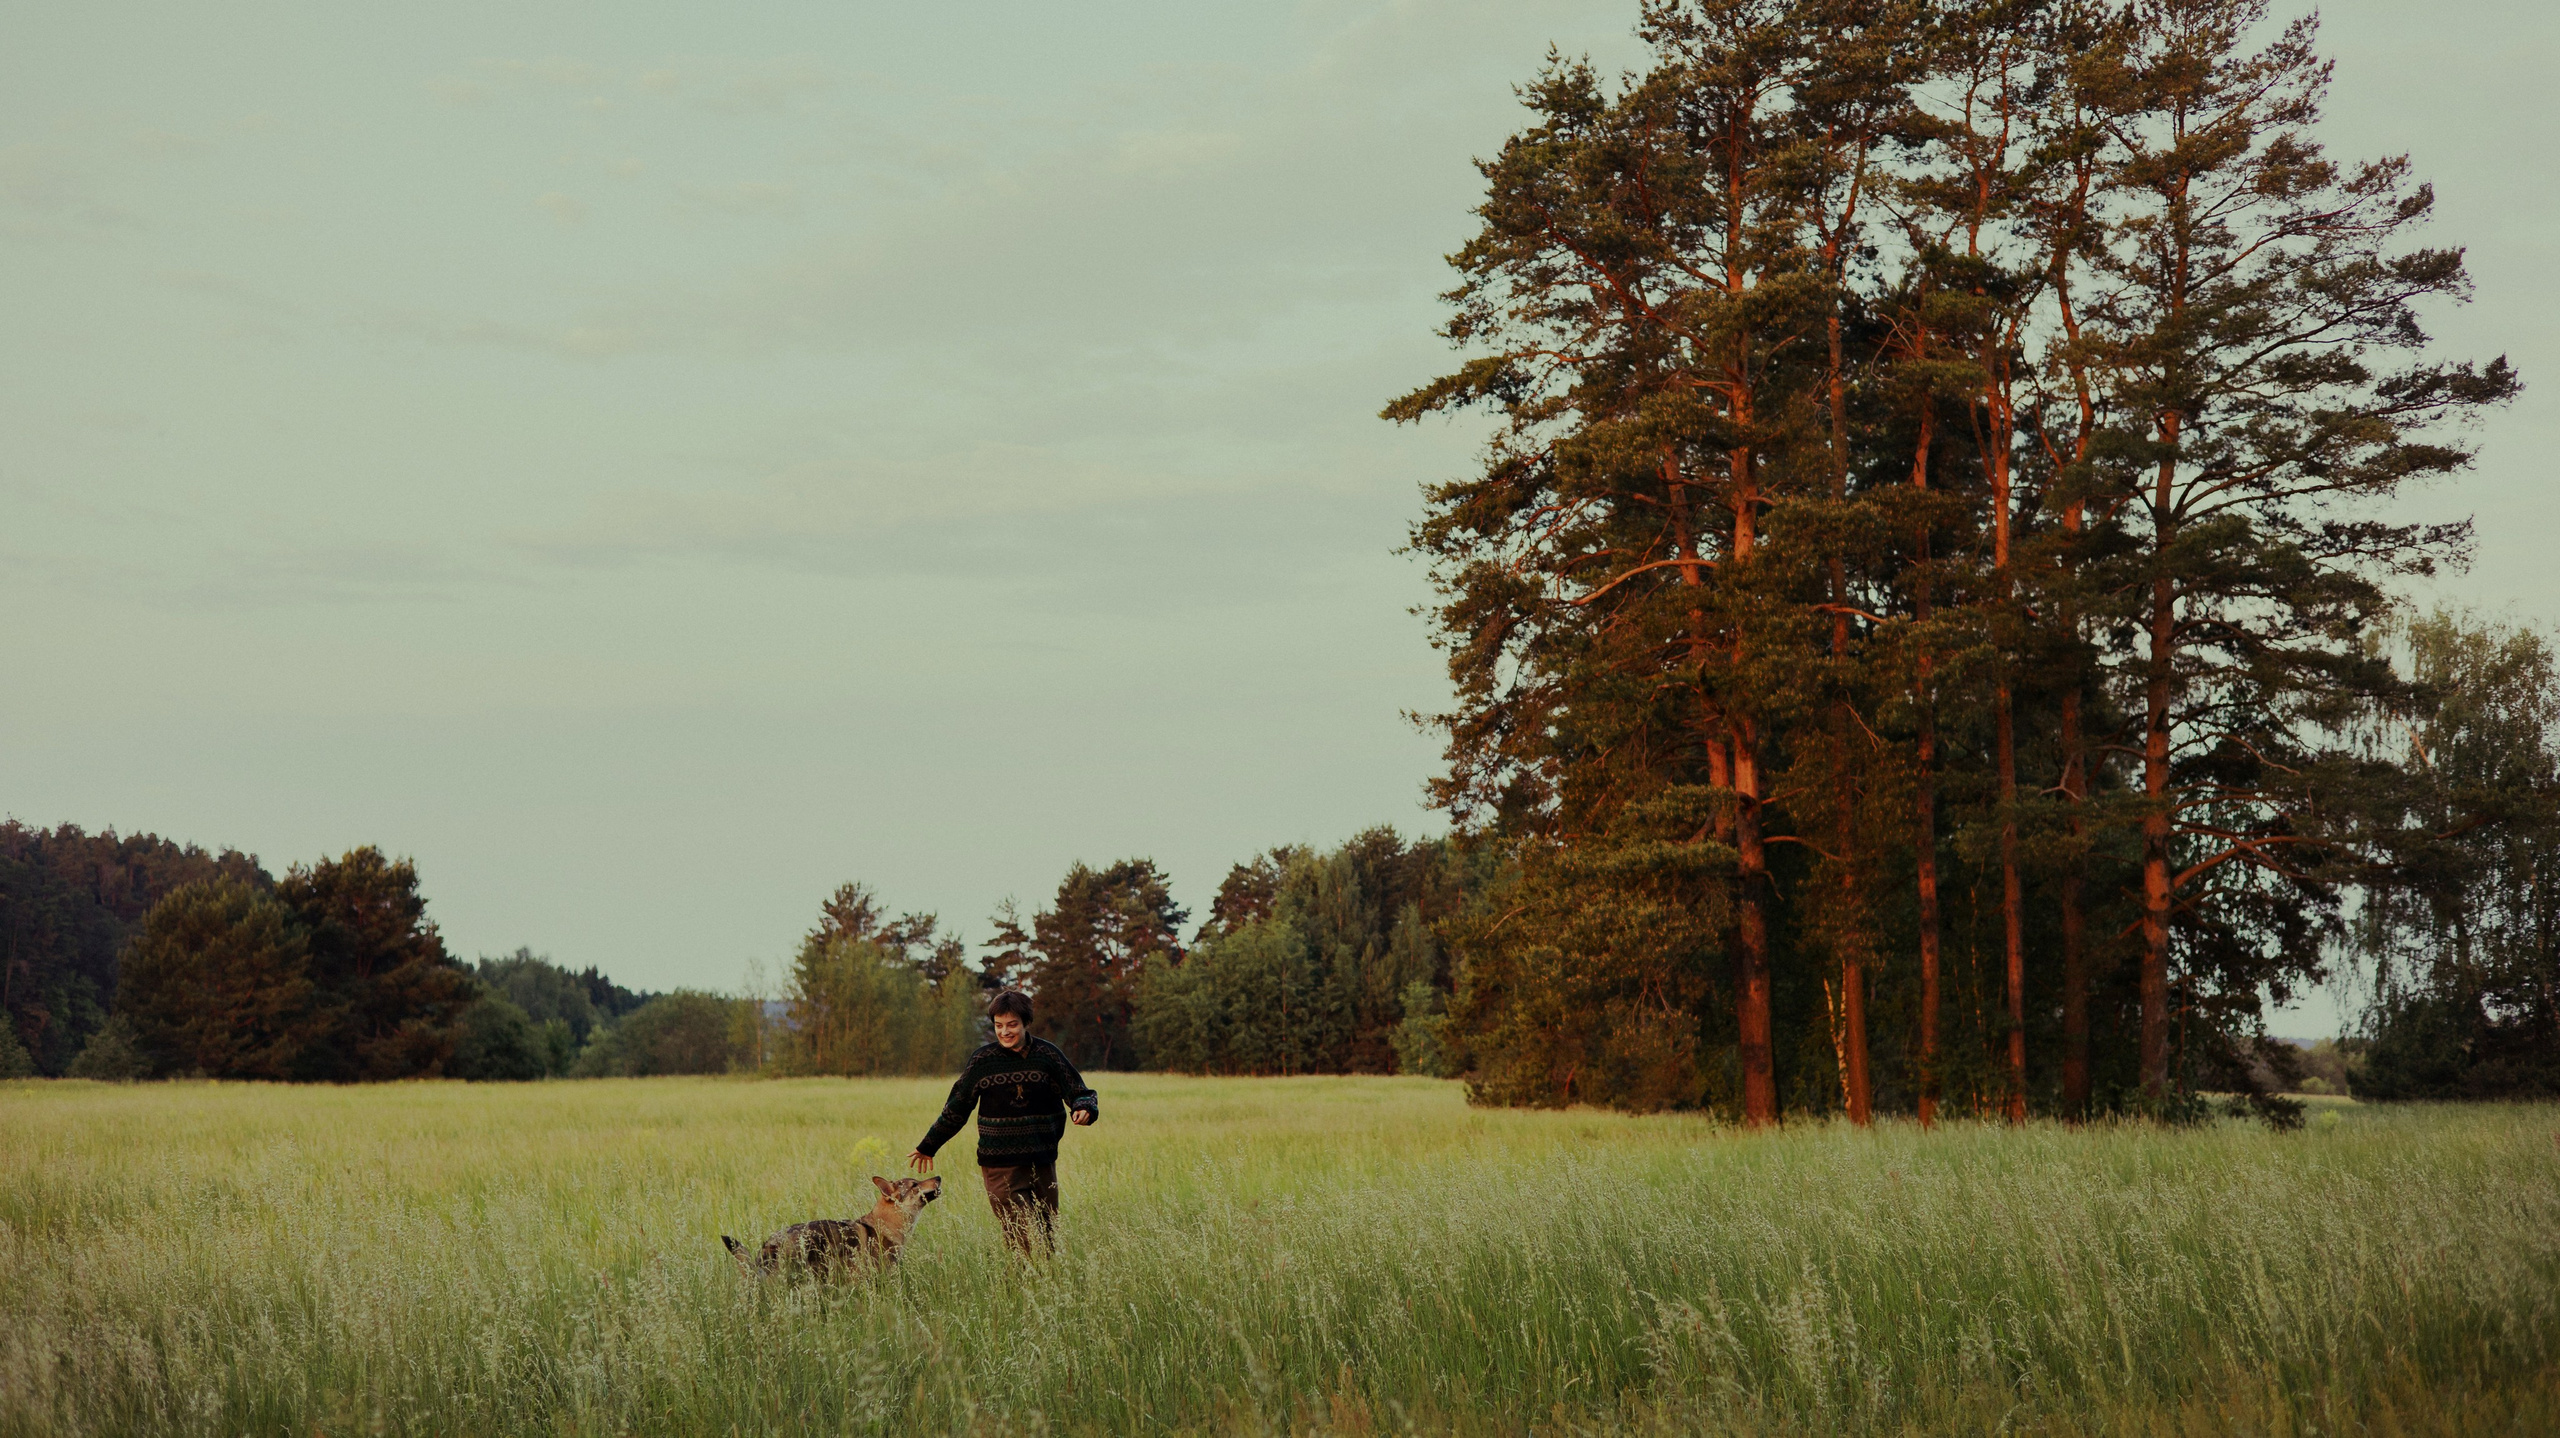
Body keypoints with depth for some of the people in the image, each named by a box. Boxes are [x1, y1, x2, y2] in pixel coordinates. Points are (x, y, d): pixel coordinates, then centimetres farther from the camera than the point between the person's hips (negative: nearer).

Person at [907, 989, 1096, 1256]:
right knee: (1026, 1244, -13)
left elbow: (1078, 1093, 6)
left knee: (1048, 1237, 5)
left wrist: (1085, 1109, -19)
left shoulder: (1046, 1054, 1)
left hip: (1043, 1164, 2)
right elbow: (956, 1108, 12)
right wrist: (928, 1147, 20)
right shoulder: (983, 1059, 0)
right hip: (1000, 1168, -2)